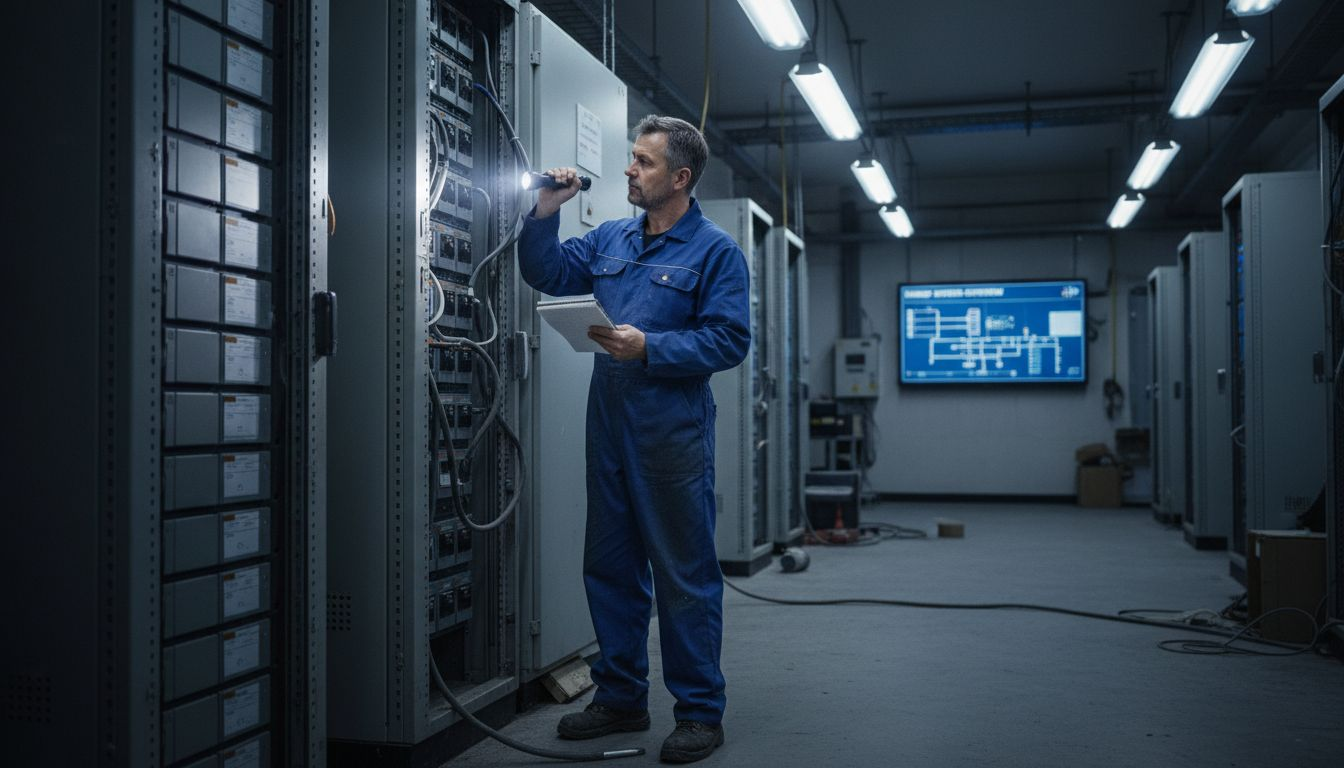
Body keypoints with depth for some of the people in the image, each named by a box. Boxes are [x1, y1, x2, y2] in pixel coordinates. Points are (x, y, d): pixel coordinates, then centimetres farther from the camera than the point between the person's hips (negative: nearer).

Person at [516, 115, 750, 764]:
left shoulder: (716, 251, -5)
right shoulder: (610, 240, 14)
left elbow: (729, 339, -13)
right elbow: (545, 274, 18)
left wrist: (649, 348, -21)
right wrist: (546, 213, 4)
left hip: (673, 436, -7)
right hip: (608, 430, 7)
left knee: (685, 575, 1)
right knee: (609, 566, 14)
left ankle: (700, 711, 14)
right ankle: (620, 697, 29)